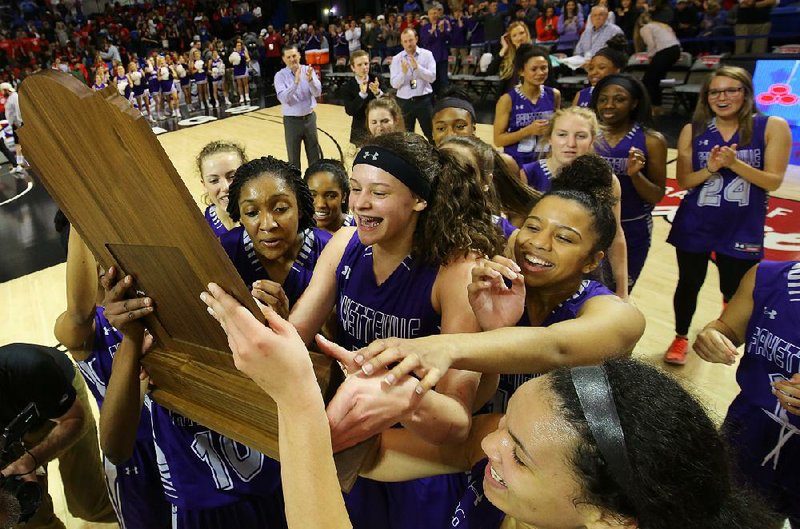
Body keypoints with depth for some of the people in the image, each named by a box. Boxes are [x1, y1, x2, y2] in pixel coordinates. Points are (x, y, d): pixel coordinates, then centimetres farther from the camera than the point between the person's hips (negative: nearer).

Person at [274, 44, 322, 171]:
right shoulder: (280, 76, -8)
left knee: (315, 156, 12)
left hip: (309, 118, 2)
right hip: (292, 121, -2)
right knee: (293, 158, 8)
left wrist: (310, 79, -31)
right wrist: (296, 82, -32)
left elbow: (317, 93, -13)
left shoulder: (308, 71, -2)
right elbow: (283, 98, -22)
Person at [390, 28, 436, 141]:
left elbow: (432, 77, -11)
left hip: (424, 100, -1)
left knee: (432, 134, 6)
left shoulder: (427, 55, -1)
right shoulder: (396, 59, 1)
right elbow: (394, 84, -6)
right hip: (404, 102, 1)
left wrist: (417, 67, -23)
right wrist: (403, 72, -24)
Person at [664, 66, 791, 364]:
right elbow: (683, 181, -4)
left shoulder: (772, 127, -8)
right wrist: (710, 169, -22)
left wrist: (734, 163, -24)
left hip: (742, 229, -1)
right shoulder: (693, 130, -3)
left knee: (735, 294, 12)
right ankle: (681, 339, 35)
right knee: (688, 285, 13)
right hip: (695, 226, 1)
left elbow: (773, 181, -12)